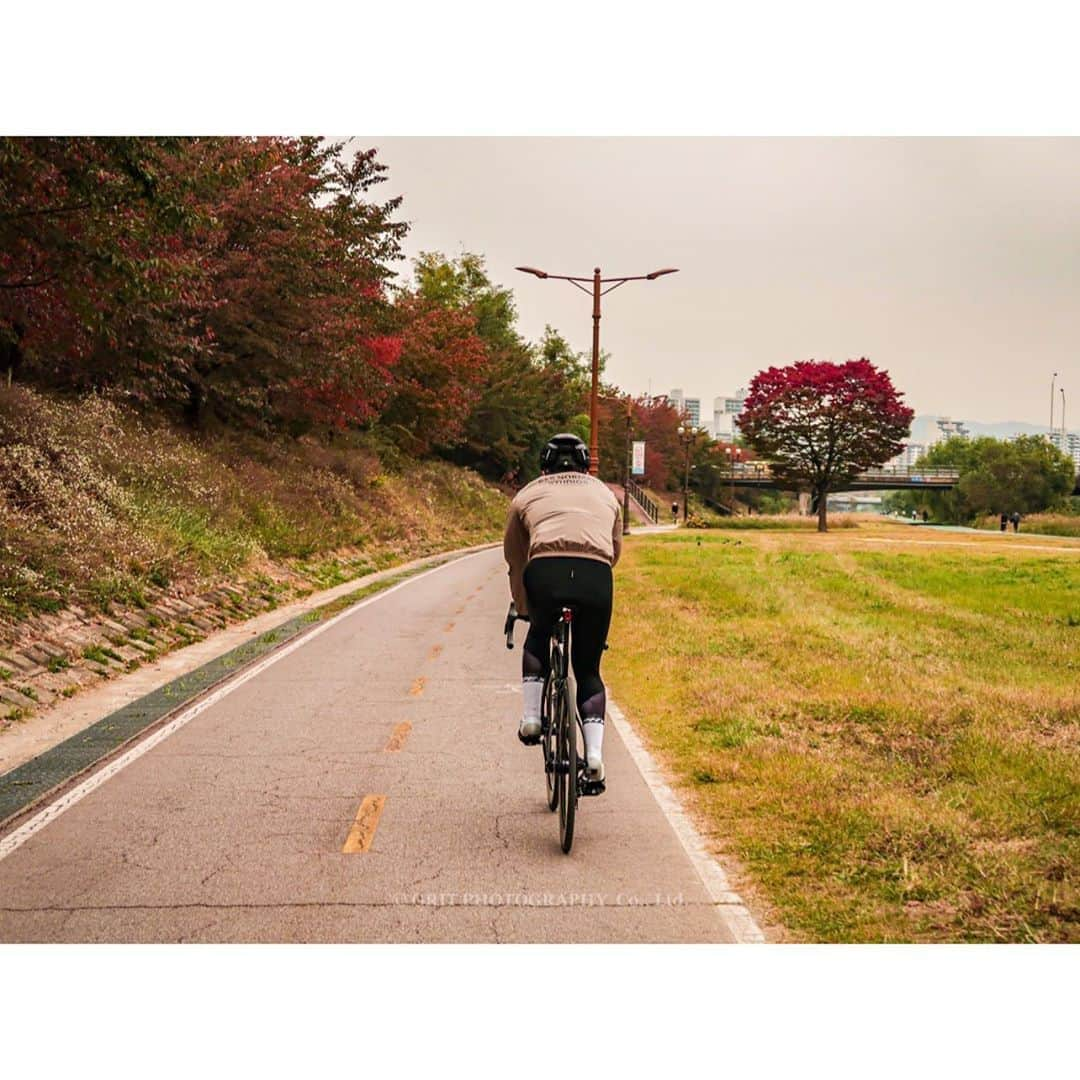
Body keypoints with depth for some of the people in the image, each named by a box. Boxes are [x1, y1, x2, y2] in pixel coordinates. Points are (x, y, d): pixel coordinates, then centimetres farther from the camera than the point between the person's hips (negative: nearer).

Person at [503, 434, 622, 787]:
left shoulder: (528, 495, 28)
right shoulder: (605, 495, 33)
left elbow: (515, 559, 34)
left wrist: (522, 607, 47)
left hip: (545, 571, -1)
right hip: (596, 575, 1)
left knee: (538, 639, 31)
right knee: (588, 671, 16)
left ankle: (531, 716, 17)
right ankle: (594, 753, 2)